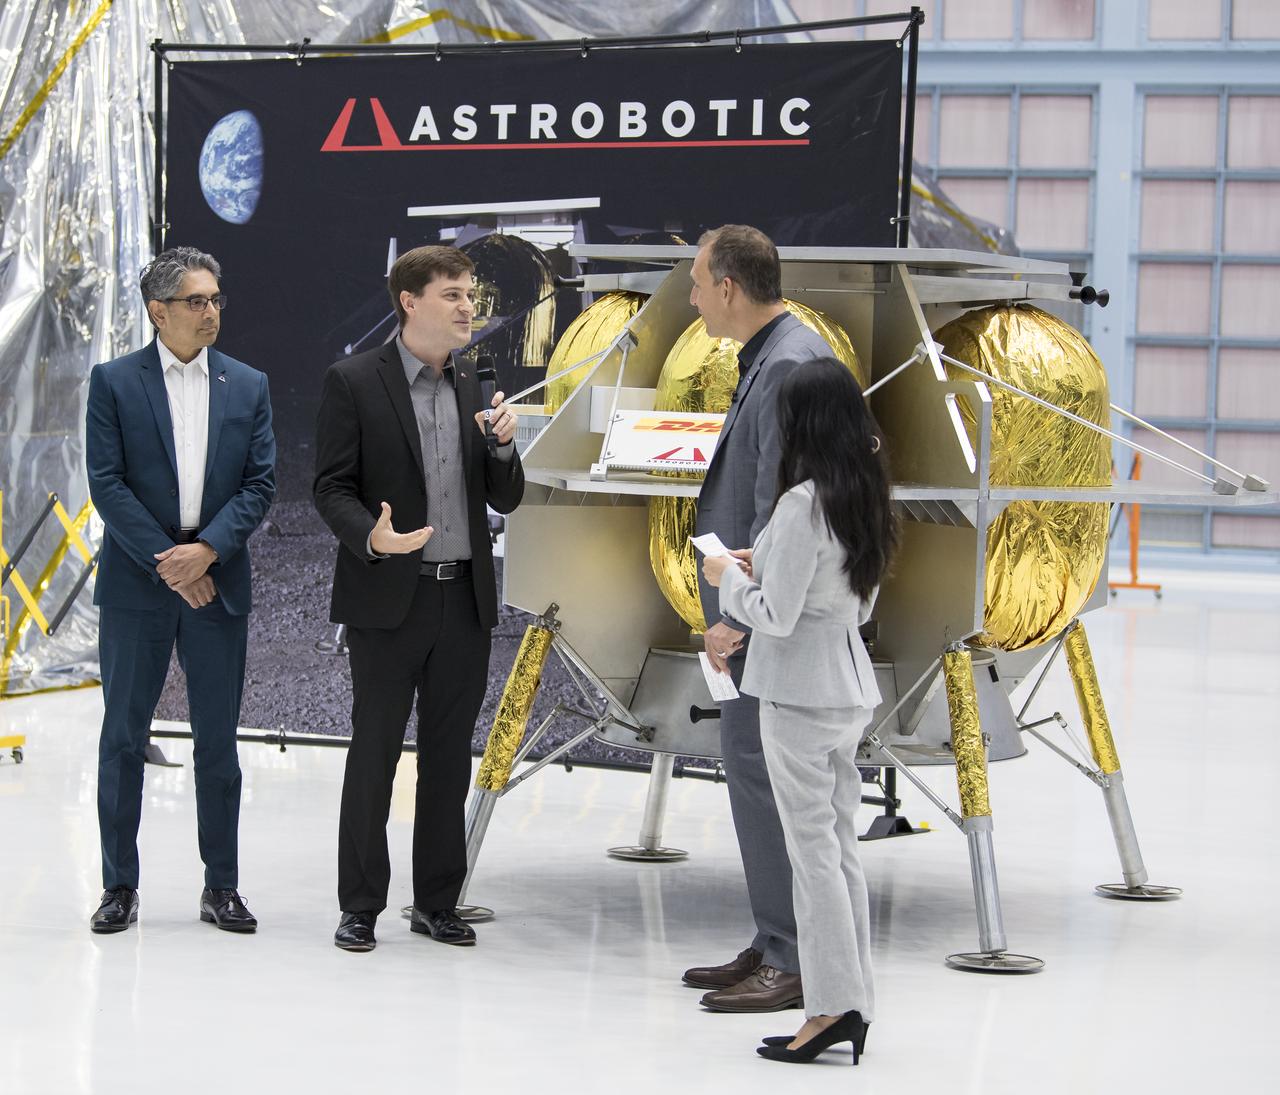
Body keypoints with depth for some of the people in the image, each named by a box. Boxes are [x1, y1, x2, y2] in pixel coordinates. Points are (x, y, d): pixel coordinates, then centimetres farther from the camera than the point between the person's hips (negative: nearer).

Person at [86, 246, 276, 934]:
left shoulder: (248, 386, 8)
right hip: (135, 584, -2)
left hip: (217, 583, 2)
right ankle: (120, 887, 11)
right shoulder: (114, 382, 0)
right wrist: (165, 562, -12)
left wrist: (206, 550, -12)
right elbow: (106, 483, -5)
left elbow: (260, 484, 3)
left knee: (218, 740, 5)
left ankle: (221, 886, 12)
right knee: (123, 735, 3)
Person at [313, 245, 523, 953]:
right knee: (373, 755, 1)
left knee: (449, 760, 9)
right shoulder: (354, 382, -4)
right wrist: (371, 537, -26)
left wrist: (503, 446, -8)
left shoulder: (472, 388, 12)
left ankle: (437, 902, 17)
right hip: (389, 600, -5)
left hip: (464, 601, 5)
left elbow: (505, 500, 12)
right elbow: (332, 488, -7)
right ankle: (360, 907, 9)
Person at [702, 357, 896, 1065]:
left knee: (814, 847, -4)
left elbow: (776, 615, -18)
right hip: (850, 684, 8)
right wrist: (762, 562, 16)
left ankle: (834, 1005, -3)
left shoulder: (804, 503, -19)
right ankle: (854, 1004, 14)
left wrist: (728, 578, 0)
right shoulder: (866, 498, 8)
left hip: (800, 691, -8)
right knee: (841, 845, 11)